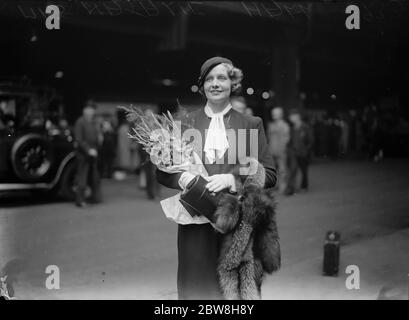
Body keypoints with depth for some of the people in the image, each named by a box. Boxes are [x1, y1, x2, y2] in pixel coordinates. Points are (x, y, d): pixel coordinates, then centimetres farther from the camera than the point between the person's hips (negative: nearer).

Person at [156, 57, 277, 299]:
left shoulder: (252, 124, 6)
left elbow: (270, 175, 2)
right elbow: (162, 172, 8)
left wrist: (232, 179, -14)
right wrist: (182, 178, -13)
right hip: (195, 225, 1)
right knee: (196, 288, 4)